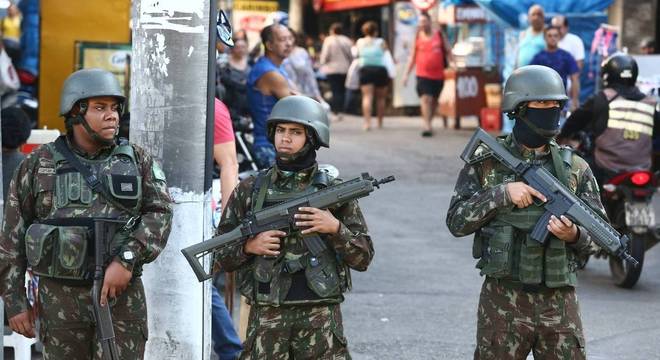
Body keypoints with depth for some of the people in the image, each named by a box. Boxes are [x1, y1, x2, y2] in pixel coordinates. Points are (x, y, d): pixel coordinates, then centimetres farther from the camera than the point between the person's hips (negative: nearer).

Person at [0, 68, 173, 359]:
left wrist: (126, 259, -19)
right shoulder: (38, 165, 4)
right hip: (60, 297, 0)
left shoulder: (138, 161, 7)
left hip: (122, 294, 0)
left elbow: (160, 213, -4)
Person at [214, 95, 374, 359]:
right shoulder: (249, 191, 8)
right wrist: (249, 246, -8)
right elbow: (220, 256, 11)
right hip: (266, 318, 1)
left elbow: (363, 257, 3)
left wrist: (335, 228, -13)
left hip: (320, 319, -1)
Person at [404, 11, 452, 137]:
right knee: (426, 98, -17)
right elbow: (413, 56, 9)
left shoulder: (439, 35, 4)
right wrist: (407, 74, 6)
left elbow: (447, 52, 8)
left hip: (438, 75, 2)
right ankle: (427, 126, -21)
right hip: (423, 75, -2)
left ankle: (429, 123, 31)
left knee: (434, 101, 13)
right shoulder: (417, 37, 3)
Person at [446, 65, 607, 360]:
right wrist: (502, 193, -15)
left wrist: (574, 235, -17)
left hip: (559, 302, 2)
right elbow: (456, 222, -4)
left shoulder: (575, 168, 5)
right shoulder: (486, 161, 1)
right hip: (503, 300, -2)